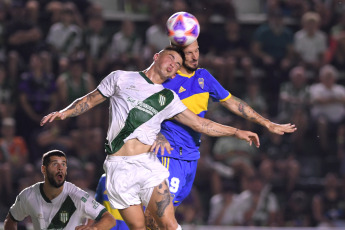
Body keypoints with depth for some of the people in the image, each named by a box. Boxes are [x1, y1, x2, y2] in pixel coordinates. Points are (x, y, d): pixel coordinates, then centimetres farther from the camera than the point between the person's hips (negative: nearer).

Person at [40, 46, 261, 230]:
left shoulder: (168, 98, 18)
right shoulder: (121, 78, 10)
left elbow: (199, 123, 19)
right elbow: (91, 100, 17)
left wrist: (237, 132, 15)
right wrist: (65, 112, 1)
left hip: (148, 164, 2)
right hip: (119, 169, -2)